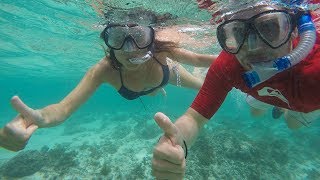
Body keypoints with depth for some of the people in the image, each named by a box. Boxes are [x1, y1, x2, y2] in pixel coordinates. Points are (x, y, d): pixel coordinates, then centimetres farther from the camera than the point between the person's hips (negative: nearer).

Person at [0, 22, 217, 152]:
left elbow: (198, 59, -30)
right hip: (146, 88, 0)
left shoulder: (161, 50, -45)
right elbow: (66, 106, -54)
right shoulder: (105, 70, -46)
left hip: (170, 73, 1)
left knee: (203, 86, 31)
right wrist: (41, 117, -76)